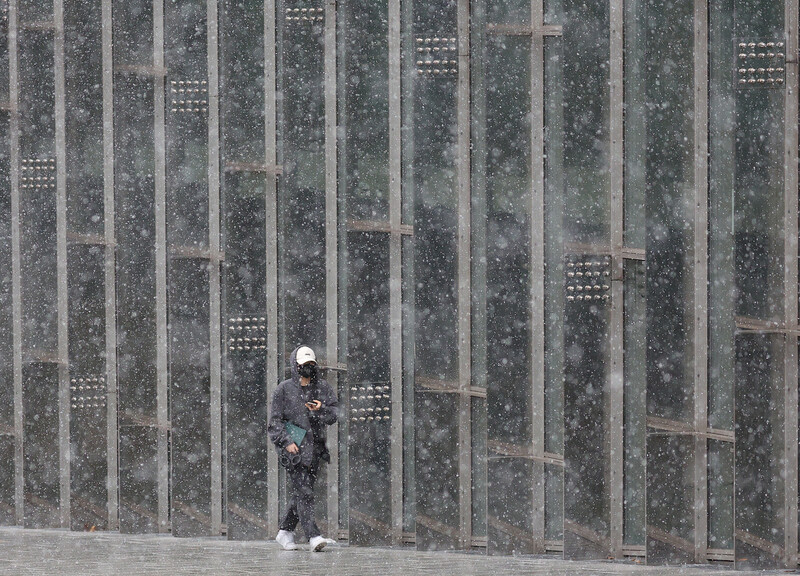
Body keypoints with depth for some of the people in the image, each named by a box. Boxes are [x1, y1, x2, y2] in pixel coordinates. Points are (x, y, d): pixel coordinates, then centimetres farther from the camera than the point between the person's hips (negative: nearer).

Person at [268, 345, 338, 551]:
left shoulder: (322, 388, 12)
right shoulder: (284, 389, 1)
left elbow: (334, 413, 5)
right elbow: (275, 420, -1)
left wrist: (321, 410, -16)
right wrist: (286, 441, -12)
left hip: (315, 447, 5)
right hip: (293, 447, -5)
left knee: (303, 492, 10)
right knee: (303, 491, -13)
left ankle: (285, 532, 24)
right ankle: (313, 537, -19)